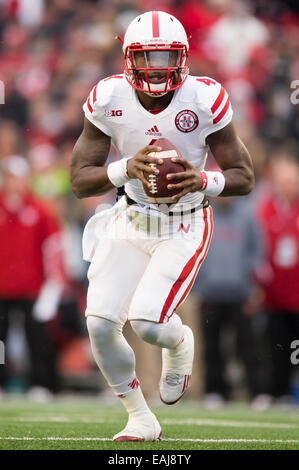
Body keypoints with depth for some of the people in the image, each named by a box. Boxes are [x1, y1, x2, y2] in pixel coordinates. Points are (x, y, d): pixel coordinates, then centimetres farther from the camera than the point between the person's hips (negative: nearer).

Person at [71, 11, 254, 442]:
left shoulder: (204, 100, -18)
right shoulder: (109, 99, -13)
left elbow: (245, 178, -10)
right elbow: (79, 181, -12)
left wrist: (201, 181, -31)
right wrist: (126, 169, -30)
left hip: (185, 228, -3)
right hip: (131, 222, 3)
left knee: (148, 321, -20)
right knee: (100, 322, -11)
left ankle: (180, 341, 20)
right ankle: (140, 418, 12)